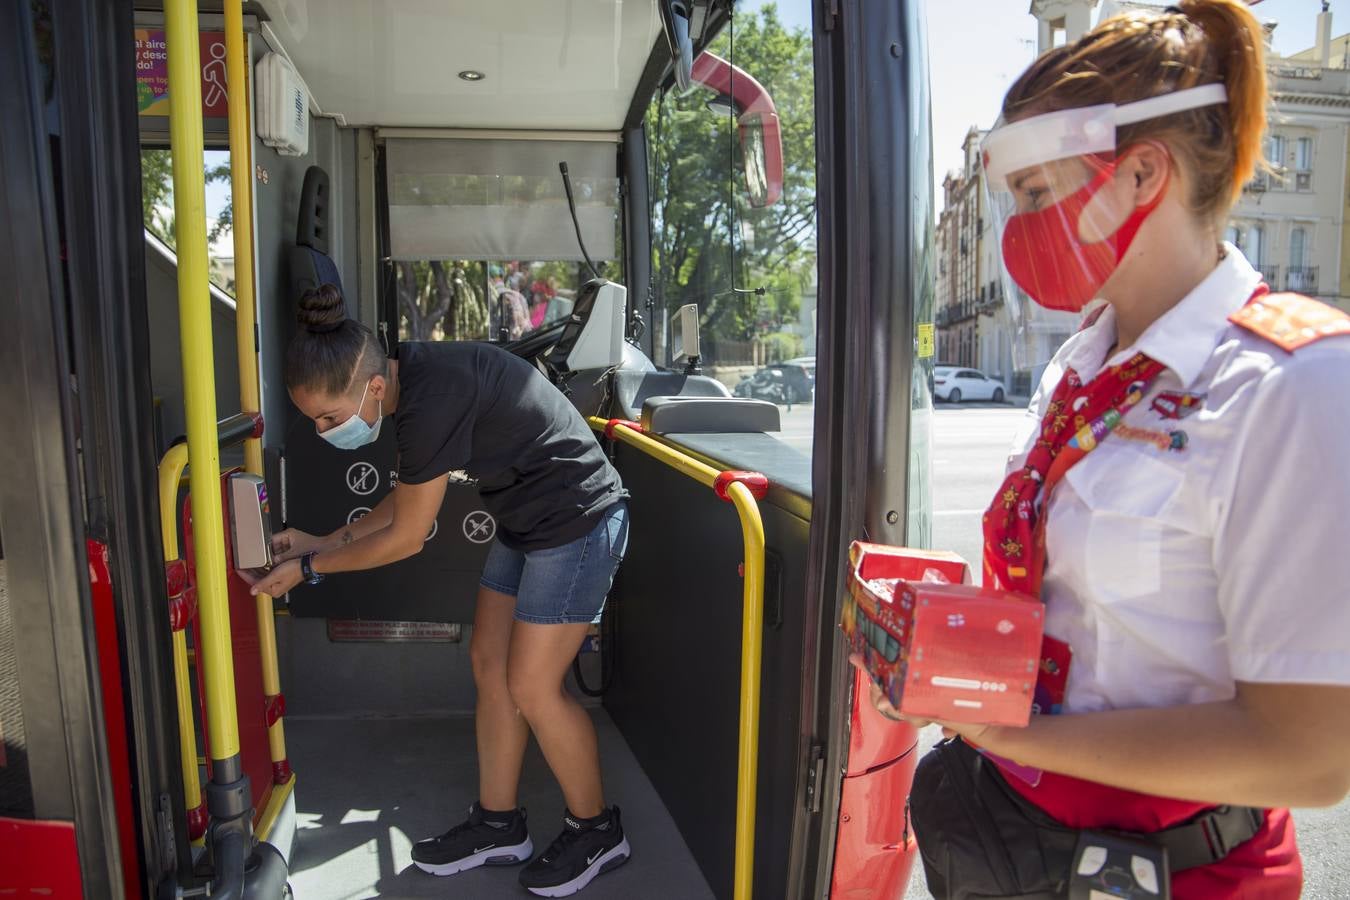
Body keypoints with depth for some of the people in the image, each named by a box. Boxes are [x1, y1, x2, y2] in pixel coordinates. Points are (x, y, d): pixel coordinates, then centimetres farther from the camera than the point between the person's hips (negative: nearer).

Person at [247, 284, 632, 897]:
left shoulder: (432, 401, -29)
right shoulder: (412, 381, 0)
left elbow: (405, 537, -18)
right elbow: (407, 498, 13)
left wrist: (309, 568, -6)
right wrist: (326, 541, 9)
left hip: (578, 520, -10)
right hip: (527, 523, 10)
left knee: (532, 685, -2)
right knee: (489, 664, 11)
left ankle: (596, 830, 19)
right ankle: (497, 824, 27)